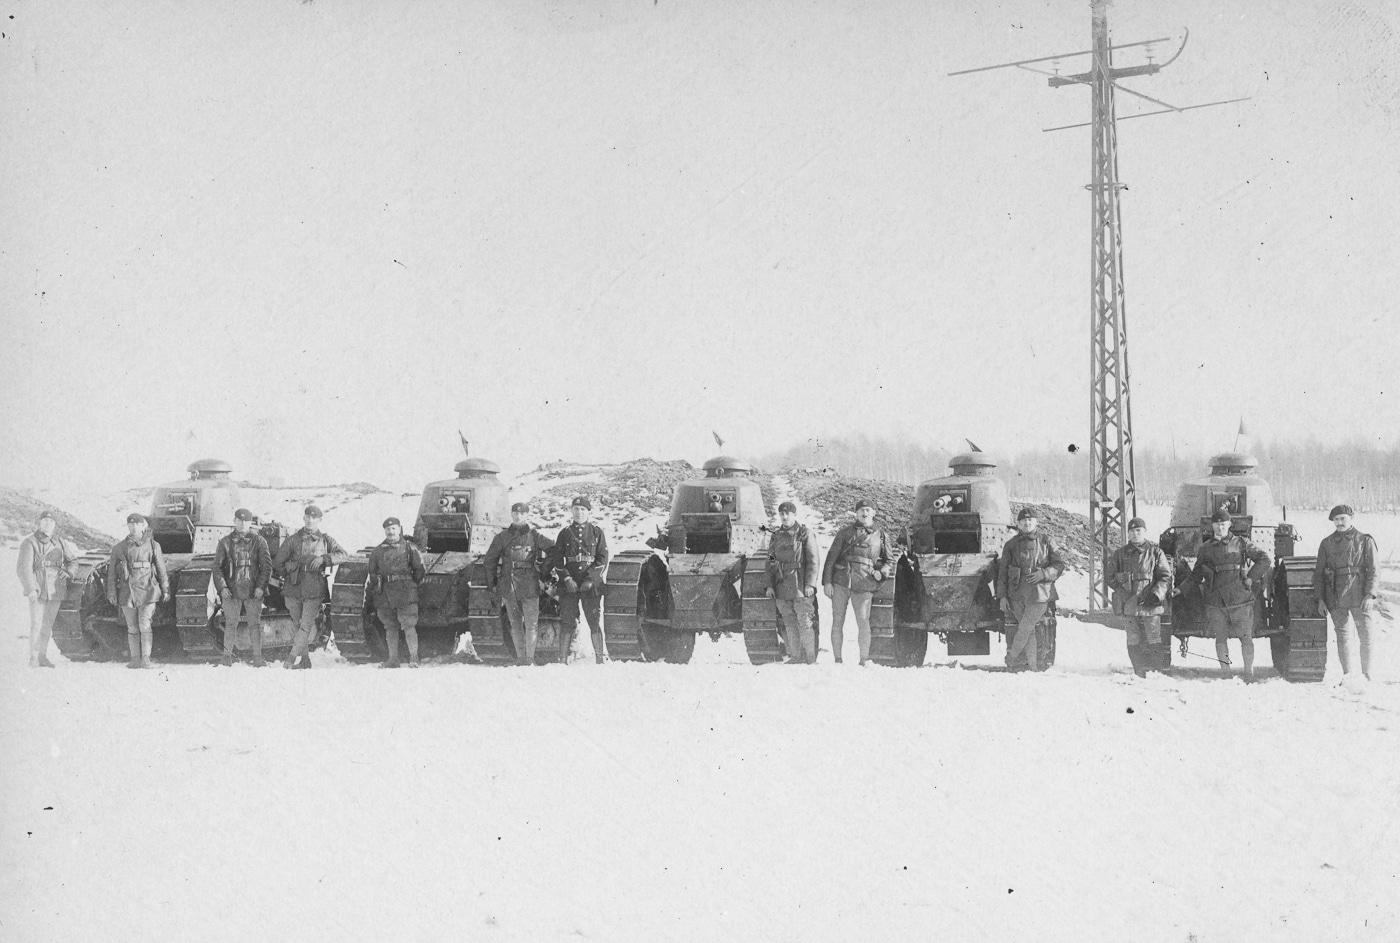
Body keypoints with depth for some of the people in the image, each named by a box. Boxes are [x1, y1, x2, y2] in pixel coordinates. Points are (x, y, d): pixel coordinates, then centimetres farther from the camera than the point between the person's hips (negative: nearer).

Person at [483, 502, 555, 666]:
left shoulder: (535, 537, 4)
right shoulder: (502, 537, 8)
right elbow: (489, 561, 14)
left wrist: (543, 566, 8)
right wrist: (492, 584, 11)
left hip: (530, 586, -2)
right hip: (508, 587, 2)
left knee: (531, 624, -6)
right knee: (515, 624, 5)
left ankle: (530, 658, -2)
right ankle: (520, 658, 10)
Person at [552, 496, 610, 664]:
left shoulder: (597, 532, 7)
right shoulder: (565, 534, 11)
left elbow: (602, 560, 1)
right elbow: (558, 561, 7)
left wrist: (590, 579, -10)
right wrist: (567, 579, -8)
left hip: (592, 585, -1)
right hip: (569, 585, 1)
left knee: (596, 623, -5)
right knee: (567, 623, -3)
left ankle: (601, 659, 1)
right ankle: (563, 659, 0)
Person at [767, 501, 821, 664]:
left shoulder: (805, 534, -1)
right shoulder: (775, 537, 14)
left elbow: (813, 560, -6)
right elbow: (771, 562, 17)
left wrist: (810, 584, -13)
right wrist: (770, 585, 9)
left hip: (801, 587, -5)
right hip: (782, 587, 5)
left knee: (805, 624, -9)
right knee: (790, 624, 6)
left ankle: (810, 658, -6)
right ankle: (795, 656, 11)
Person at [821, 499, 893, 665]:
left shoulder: (880, 535, 12)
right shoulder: (845, 532, 11)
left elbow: (889, 560, 19)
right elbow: (831, 557, 8)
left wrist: (881, 573, -3)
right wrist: (827, 581, -1)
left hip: (863, 585, -1)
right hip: (840, 582, 1)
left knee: (863, 623, -7)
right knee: (837, 622, 2)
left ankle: (864, 661, 1)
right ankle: (837, 660, 8)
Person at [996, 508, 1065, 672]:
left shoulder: (1046, 542, 6)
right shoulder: (1011, 545, 11)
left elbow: (1059, 565, 4)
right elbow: (1002, 572, 10)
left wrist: (1042, 574, -13)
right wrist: (1002, 596, 3)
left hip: (1038, 594, -2)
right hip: (1017, 595, 2)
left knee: (1024, 629, -9)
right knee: (1029, 632, 1)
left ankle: (1010, 661, 4)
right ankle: (1033, 667, 4)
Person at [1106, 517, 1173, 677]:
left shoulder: (1155, 552, 4)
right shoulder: (1120, 554, 10)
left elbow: (1166, 576, 2)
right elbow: (1109, 574, 14)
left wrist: (1156, 594, -11)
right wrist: (1121, 590, 0)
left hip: (1150, 604, -2)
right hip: (1128, 603, 2)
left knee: (1154, 639, -5)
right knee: (1134, 640, 3)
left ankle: (1156, 671, 0)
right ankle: (1139, 673, 7)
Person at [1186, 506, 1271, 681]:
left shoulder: (1240, 543, 4)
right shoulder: (1205, 548, 11)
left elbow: (1264, 559, 4)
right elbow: (1196, 574, 20)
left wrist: (1250, 578, -2)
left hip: (1240, 600, -2)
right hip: (1215, 602, 2)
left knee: (1246, 637, -1)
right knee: (1221, 638, 5)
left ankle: (1249, 672, 8)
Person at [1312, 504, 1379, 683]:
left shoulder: (1364, 541, 3)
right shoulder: (1326, 543, 10)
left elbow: (1372, 570, -2)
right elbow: (1319, 573, 11)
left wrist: (1370, 594, -12)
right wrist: (1320, 599, 3)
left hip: (1359, 596, -2)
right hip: (1336, 598, 2)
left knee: (1365, 635, 0)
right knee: (1343, 636, 3)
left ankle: (1367, 674, 9)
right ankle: (1348, 674, 8)